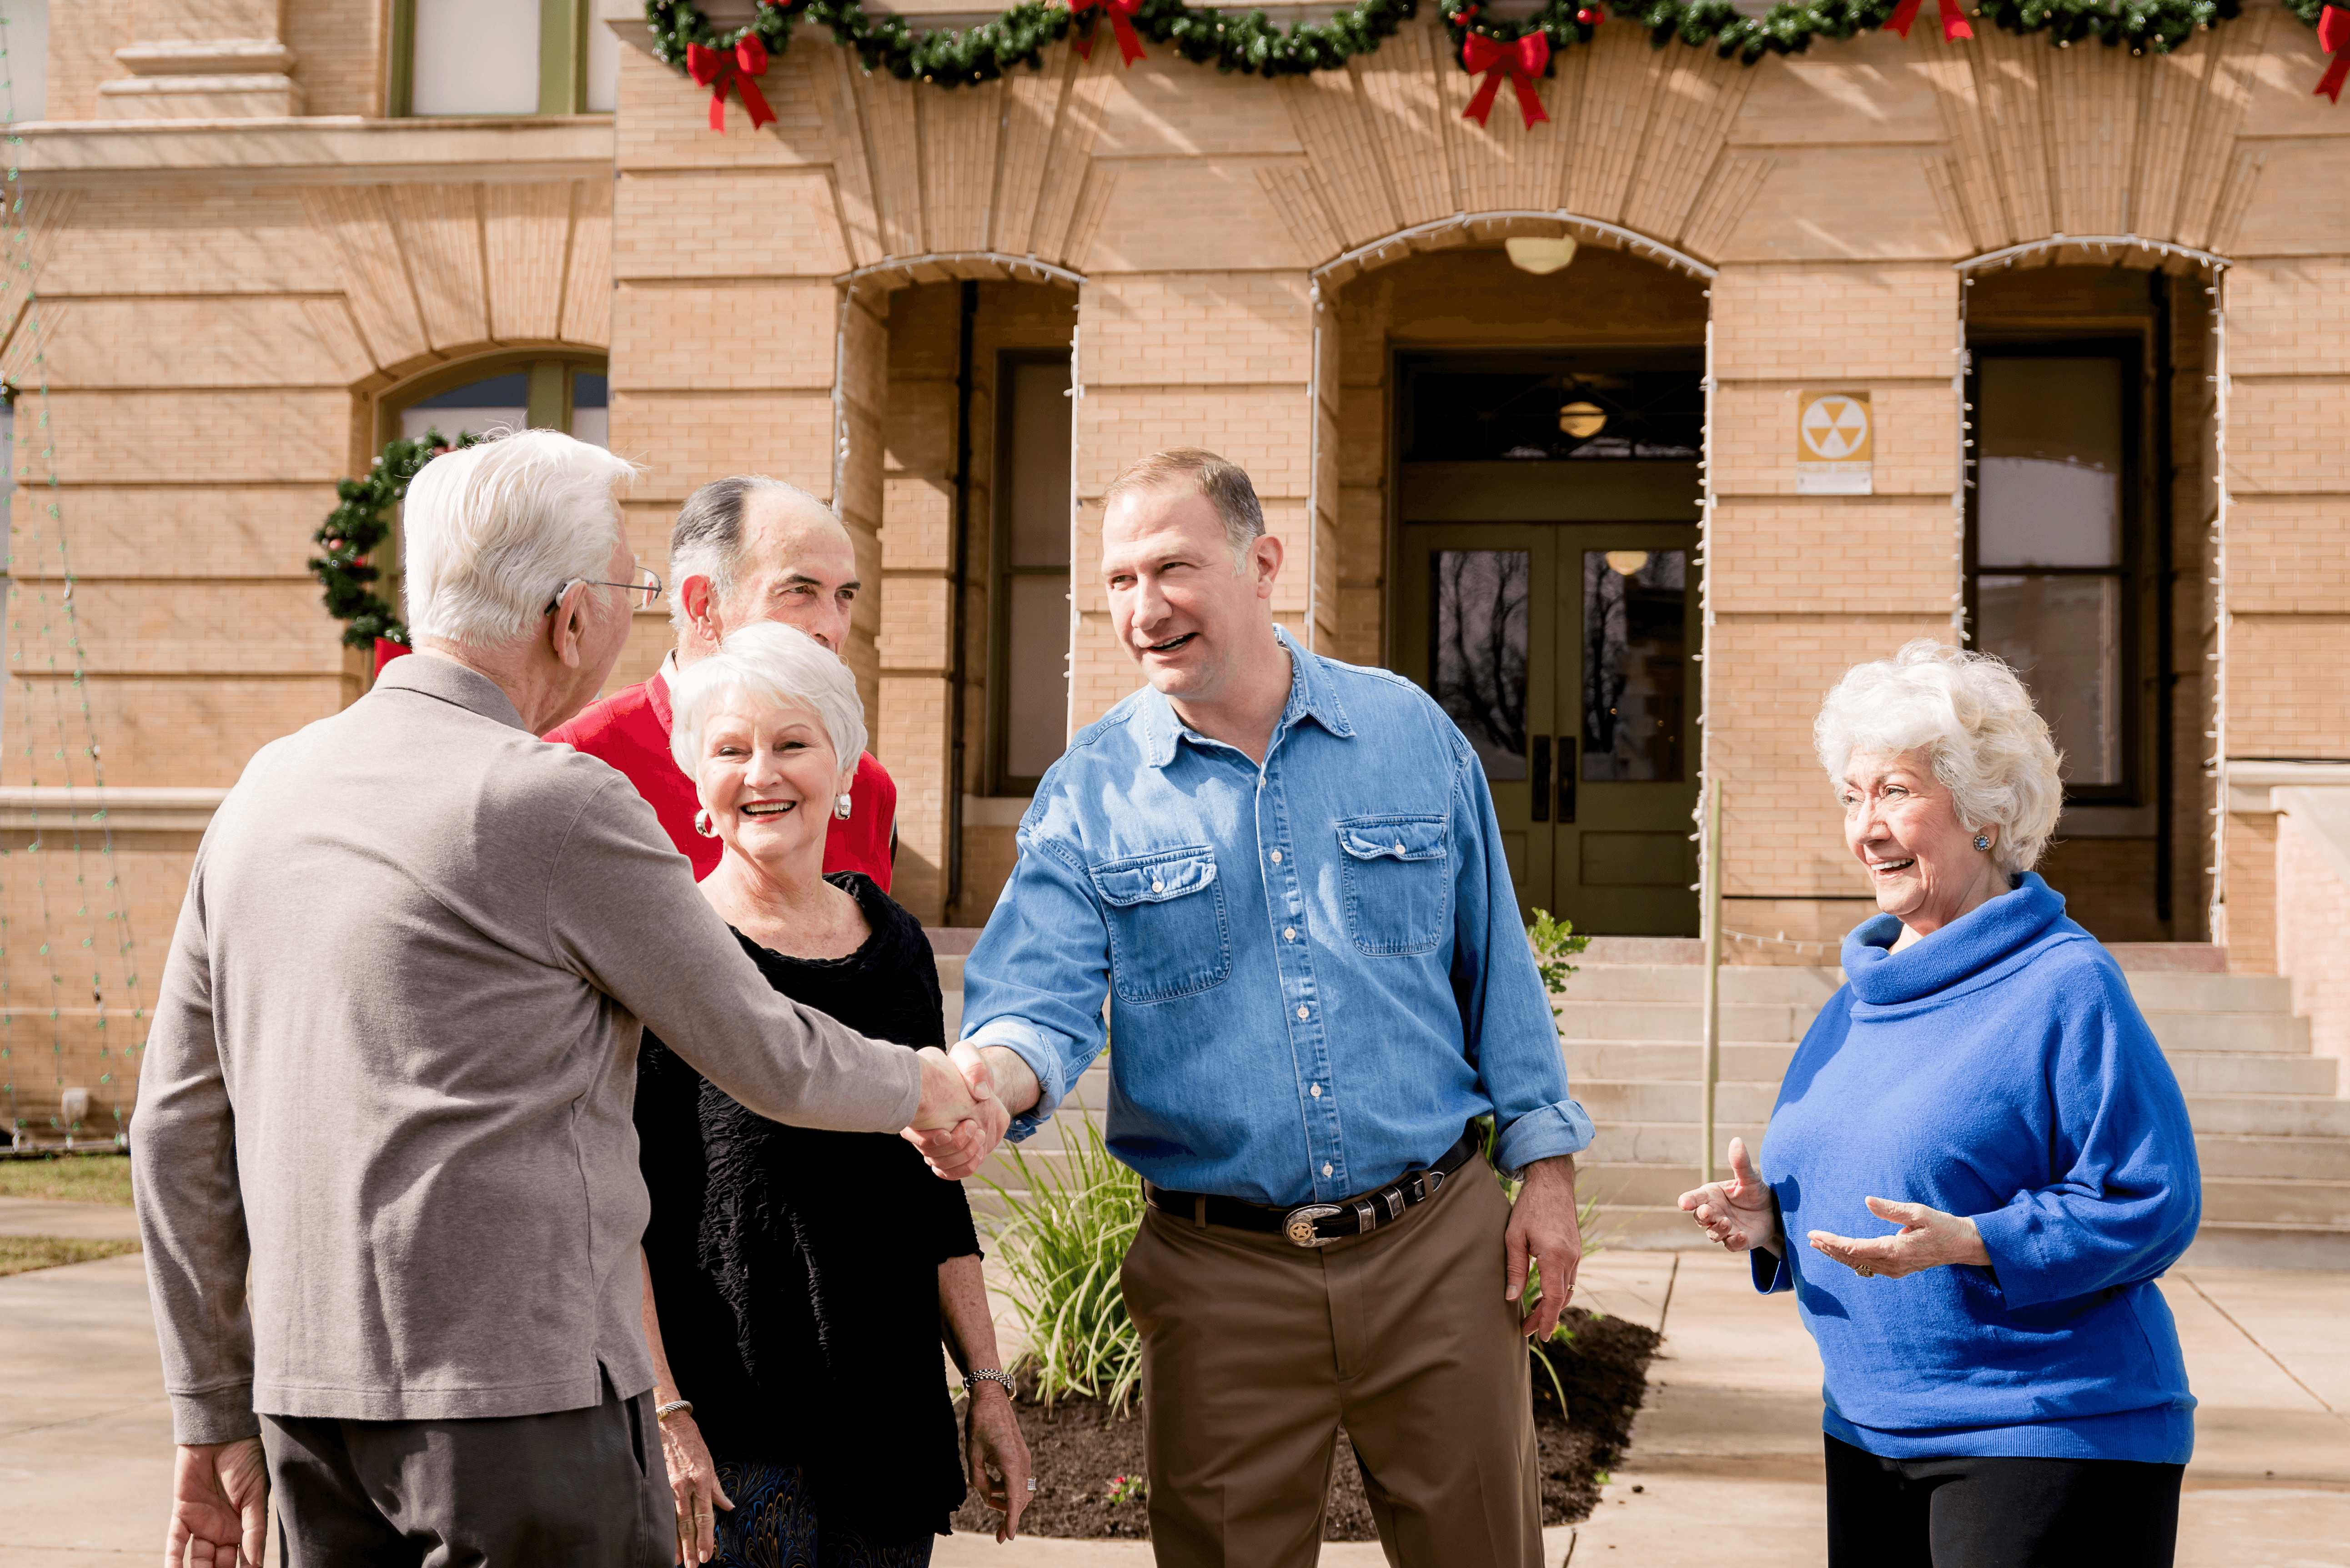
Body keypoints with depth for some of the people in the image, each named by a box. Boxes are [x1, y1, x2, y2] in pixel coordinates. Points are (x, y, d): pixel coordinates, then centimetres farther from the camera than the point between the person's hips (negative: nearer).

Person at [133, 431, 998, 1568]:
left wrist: (216, 1415, 19)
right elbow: (767, 1060, -3)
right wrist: (920, 1087, 18)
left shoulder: (266, 791, 9)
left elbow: (177, 1126, 12)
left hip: (310, 1394, 7)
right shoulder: (558, 805, -12)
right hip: (519, 1392, -7)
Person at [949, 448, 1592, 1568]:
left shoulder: (1411, 733, 3)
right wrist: (995, 1073, -35)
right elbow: (1043, 1000, -12)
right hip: (1222, 1274, 0)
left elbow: (1494, 962, 8)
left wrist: (1544, 1163, 5)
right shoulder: (1089, 792, -1)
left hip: (1437, 1241, 1)